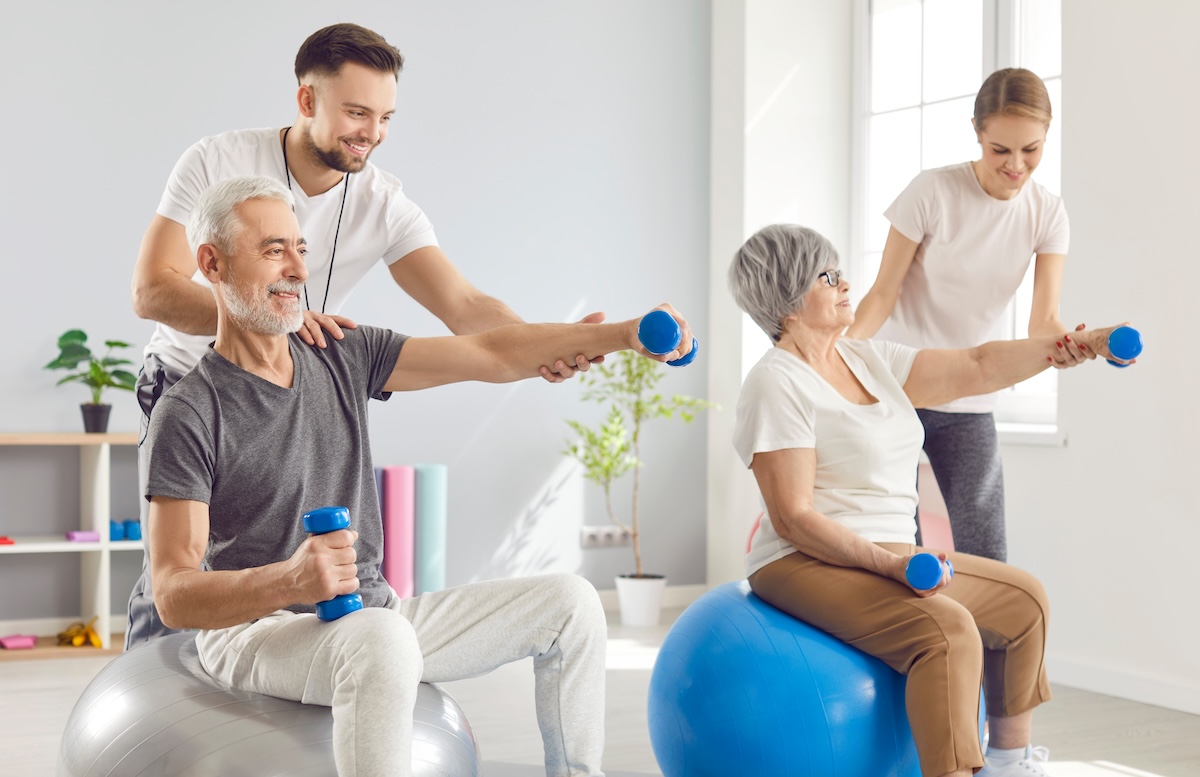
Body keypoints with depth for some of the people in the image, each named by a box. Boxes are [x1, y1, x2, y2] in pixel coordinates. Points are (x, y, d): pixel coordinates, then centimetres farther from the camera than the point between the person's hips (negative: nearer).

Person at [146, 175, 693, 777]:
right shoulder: (188, 415, -12)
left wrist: (621, 335, -9)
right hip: (253, 628, -7)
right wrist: (289, 581, -37)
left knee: (569, 603, -1)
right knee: (382, 637, -40)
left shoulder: (345, 356, 6)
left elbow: (491, 355, 3)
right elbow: (174, 597, -18)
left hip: (372, 612, 7)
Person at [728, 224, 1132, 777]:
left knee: (1023, 600, 13)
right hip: (809, 566, -9)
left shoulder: (868, 359, 11)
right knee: (948, 629, -30)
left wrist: (1070, 347, 0)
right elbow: (792, 517, -19)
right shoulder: (776, 384, -14)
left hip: (891, 557, 10)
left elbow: (975, 368, 8)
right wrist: (889, 563, -27)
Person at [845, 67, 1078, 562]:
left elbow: (1043, 318, -11)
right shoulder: (932, 192, -13)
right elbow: (884, 291, -10)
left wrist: (1061, 342, -35)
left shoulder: (1047, 213, -2)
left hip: (969, 403, 3)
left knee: (986, 561, -1)